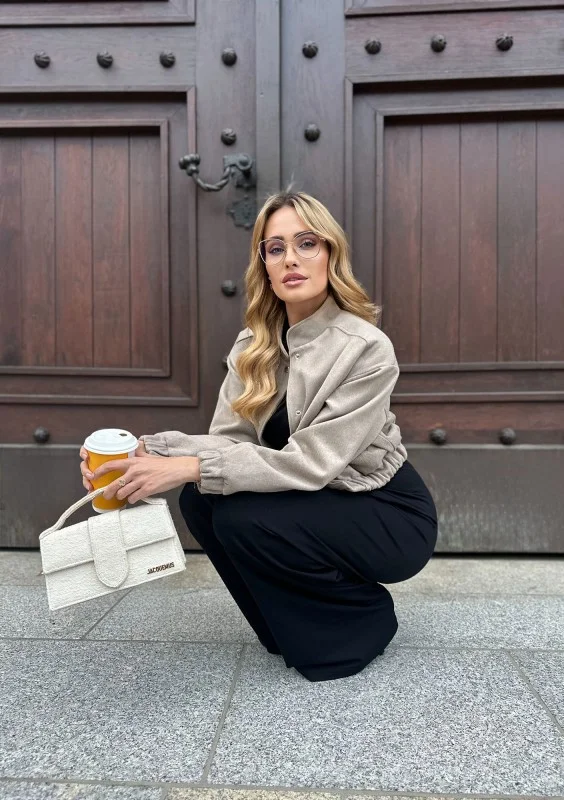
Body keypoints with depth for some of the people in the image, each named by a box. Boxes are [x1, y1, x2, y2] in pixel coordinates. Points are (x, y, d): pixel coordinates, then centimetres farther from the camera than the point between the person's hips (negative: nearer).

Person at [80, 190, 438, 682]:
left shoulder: (367, 349, -23)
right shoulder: (255, 344, -3)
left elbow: (310, 462, -28)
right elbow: (230, 439, -9)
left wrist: (189, 467, -34)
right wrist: (148, 450, -27)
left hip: (387, 513, -6)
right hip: (317, 506, 6)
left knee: (243, 520, -25)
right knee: (201, 501, -15)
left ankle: (363, 619, 1)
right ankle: (296, 629, 7)